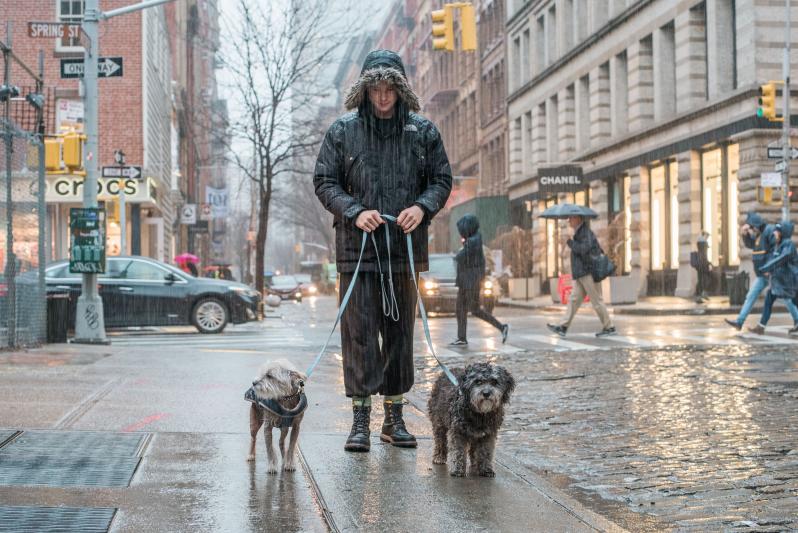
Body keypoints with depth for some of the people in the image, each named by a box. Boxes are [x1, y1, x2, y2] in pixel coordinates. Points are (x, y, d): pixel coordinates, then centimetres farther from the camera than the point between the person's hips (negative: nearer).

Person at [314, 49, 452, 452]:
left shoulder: (423, 131, 6)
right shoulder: (343, 131, 2)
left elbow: (442, 180, 11)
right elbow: (324, 182, 3)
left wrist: (422, 207, -10)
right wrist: (354, 211, -13)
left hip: (405, 246, 2)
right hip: (357, 247, -2)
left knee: (400, 330, 7)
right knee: (359, 329, -5)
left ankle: (394, 417, 16)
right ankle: (360, 419, -1)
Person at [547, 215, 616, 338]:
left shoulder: (586, 232, -12)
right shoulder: (579, 232, 17)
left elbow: (584, 249, -26)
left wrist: (570, 242, -17)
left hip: (588, 273, -10)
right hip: (580, 274, 10)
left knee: (596, 301, -4)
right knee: (574, 299, 5)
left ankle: (609, 327, 4)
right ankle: (563, 327, 3)